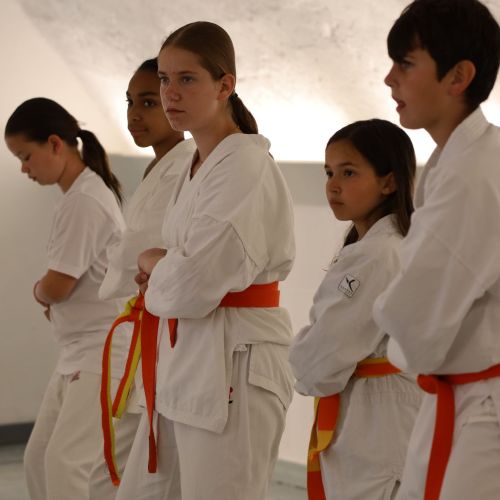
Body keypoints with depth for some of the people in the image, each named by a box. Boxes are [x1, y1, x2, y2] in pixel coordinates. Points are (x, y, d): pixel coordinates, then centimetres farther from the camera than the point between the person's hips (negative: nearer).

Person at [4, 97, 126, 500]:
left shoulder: (83, 201, -18)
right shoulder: (85, 192, 12)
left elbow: (56, 286, -18)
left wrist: (39, 292, 4)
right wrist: (52, 298, 2)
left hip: (104, 351, -10)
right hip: (80, 351, 10)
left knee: (67, 463, -18)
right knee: (39, 459, 13)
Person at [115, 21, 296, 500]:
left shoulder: (245, 166, -15)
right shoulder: (197, 167, 14)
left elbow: (194, 285, -22)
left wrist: (152, 263, -2)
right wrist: (163, 271, 1)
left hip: (233, 366, -10)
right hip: (186, 360, 10)